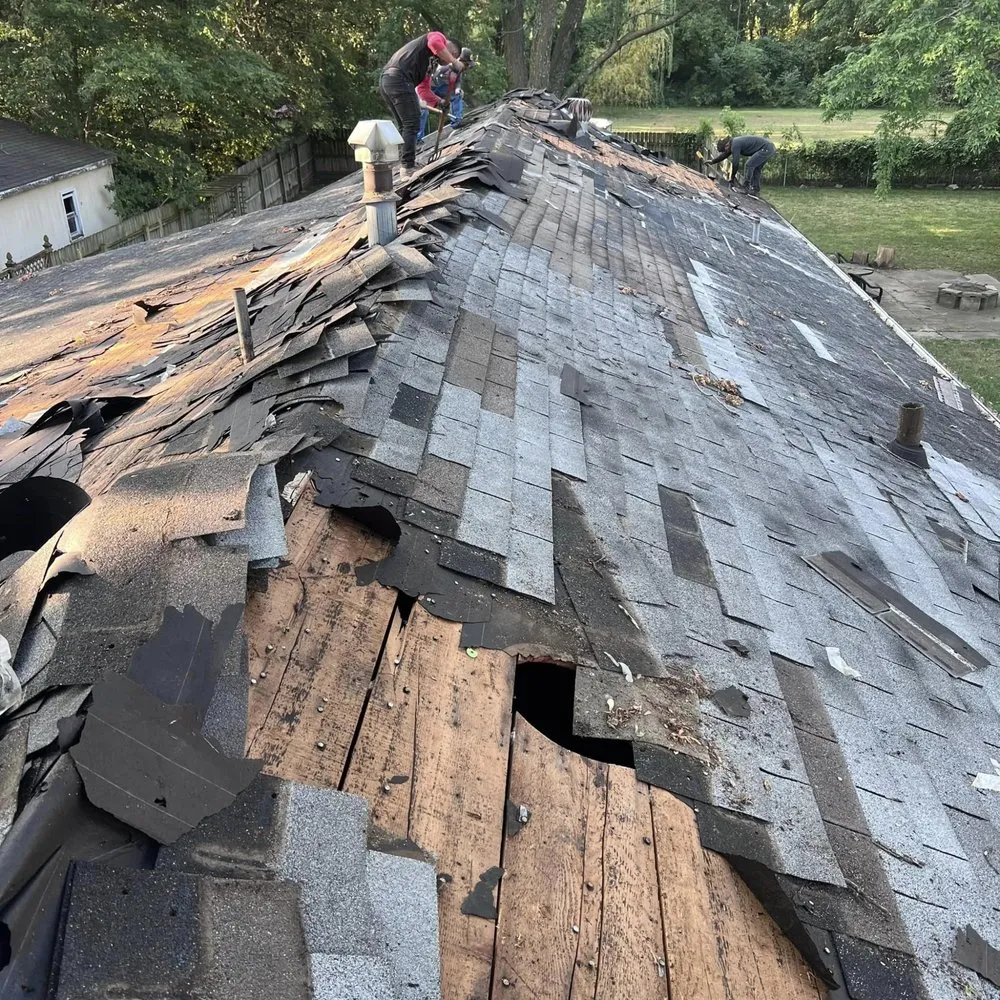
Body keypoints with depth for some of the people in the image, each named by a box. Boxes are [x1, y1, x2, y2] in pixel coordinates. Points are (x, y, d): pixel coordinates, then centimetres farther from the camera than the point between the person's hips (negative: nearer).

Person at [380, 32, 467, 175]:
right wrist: (454, 62, -15)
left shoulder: (428, 62, 32)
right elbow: (434, 43, -18)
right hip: (399, 79, -10)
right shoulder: (438, 37, 7)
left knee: (404, 126, 17)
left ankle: (408, 162, 23)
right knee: (412, 125, -7)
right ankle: (408, 166, -8)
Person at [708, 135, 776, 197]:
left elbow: (735, 163, -16)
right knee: (755, 168, 19)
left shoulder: (735, 145, -18)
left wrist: (732, 178, -5)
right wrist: (712, 161, 42)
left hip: (766, 148, -11)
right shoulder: (734, 143, 14)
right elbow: (724, 155, 31)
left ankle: (745, 188, -11)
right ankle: (756, 190, 22)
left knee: (749, 165, -13)